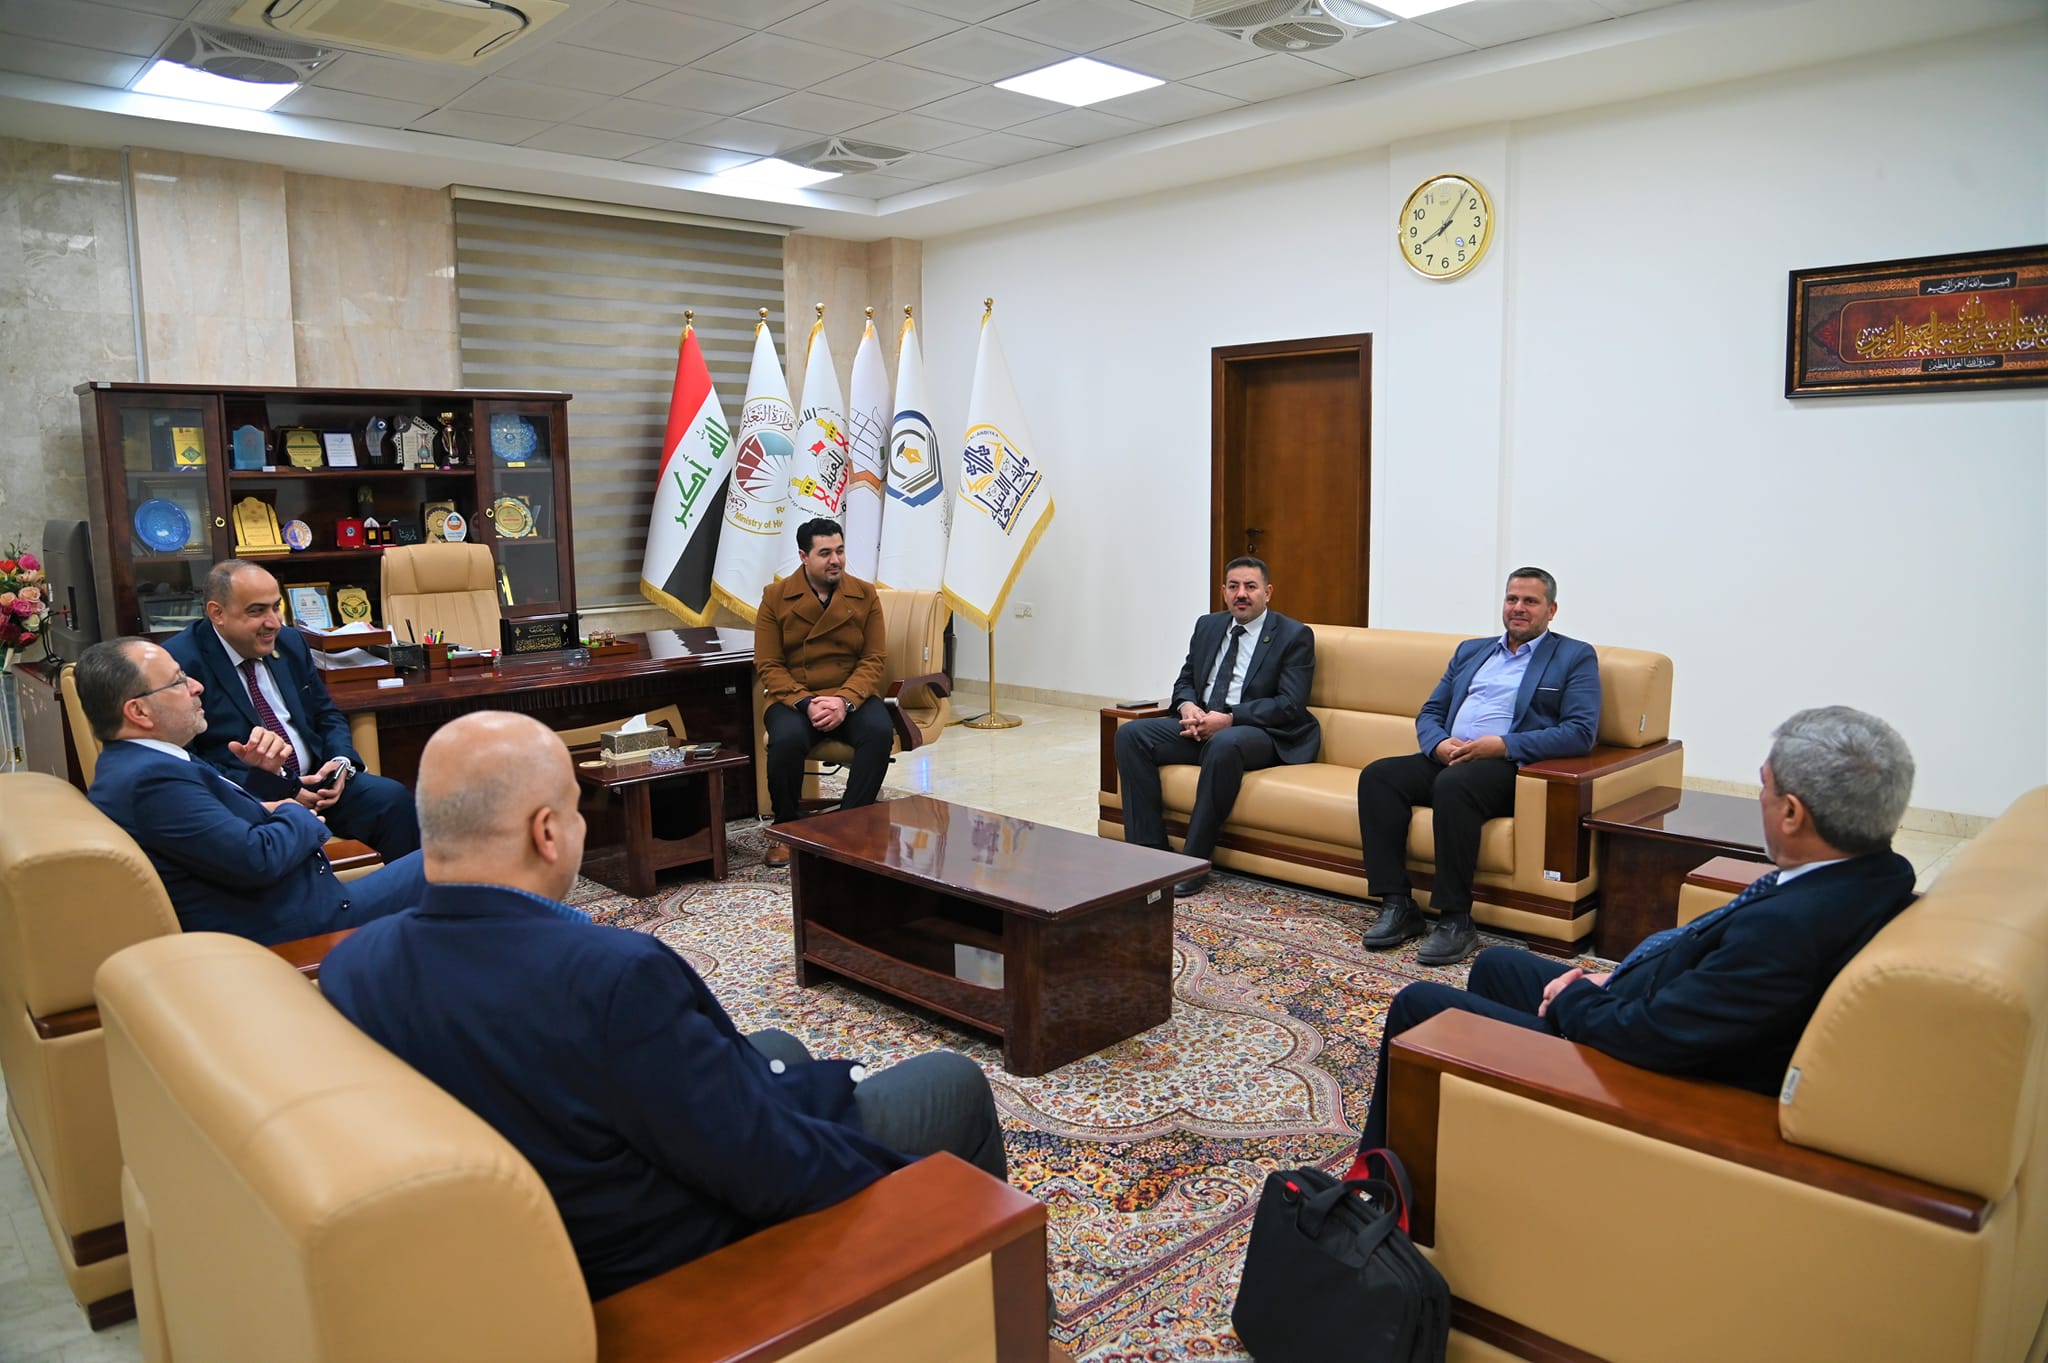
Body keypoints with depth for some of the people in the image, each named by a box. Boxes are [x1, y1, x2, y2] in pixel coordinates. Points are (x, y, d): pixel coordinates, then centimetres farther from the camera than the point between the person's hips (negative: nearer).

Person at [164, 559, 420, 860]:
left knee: (394, 799, -21)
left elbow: (327, 716, 20)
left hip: (315, 780, 6)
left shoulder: (290, 643, 13)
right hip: (247, 796, -6)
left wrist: (342, 761, -1)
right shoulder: (180, 662, -7)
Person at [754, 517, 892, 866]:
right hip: (794, 698, -1)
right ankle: (787, 830, -8)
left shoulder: (865, 595, 3)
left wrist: (845, 701, -18)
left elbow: (874, 659, 0)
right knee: (786, 740, -33)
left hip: (852, 697, 1)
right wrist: (806, 703, -18)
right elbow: (768, 666, -3)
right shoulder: (775, 597, 0)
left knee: (880, 732, -31)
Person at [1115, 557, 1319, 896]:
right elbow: (1185, 681, 18)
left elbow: (1289, 704, -12)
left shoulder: (1294, 636, -2)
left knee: (1224, 744, -40)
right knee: (1130, 734, -16)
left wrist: (1228, 719, -21)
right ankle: (1149, 851, -17)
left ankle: (1193, 863, -30)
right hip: (1200, 725, 6)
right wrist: (1187, 706, -7)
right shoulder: (1208, 626, 16)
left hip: (1259, 733, -6)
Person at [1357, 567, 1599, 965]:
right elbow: (1429, 712, 21)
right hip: (1447, 759, 6)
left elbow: (1580, 733, -6)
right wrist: (1438, 743, -5)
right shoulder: (1470, 650, 25)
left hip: (1510, 767, -6)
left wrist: (1502, 745, -17)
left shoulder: (1576, 657, 7)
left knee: (1453, 784, -37)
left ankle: (1455, 921, -29)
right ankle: (1397, 906, -19)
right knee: (1377, 775, -20)